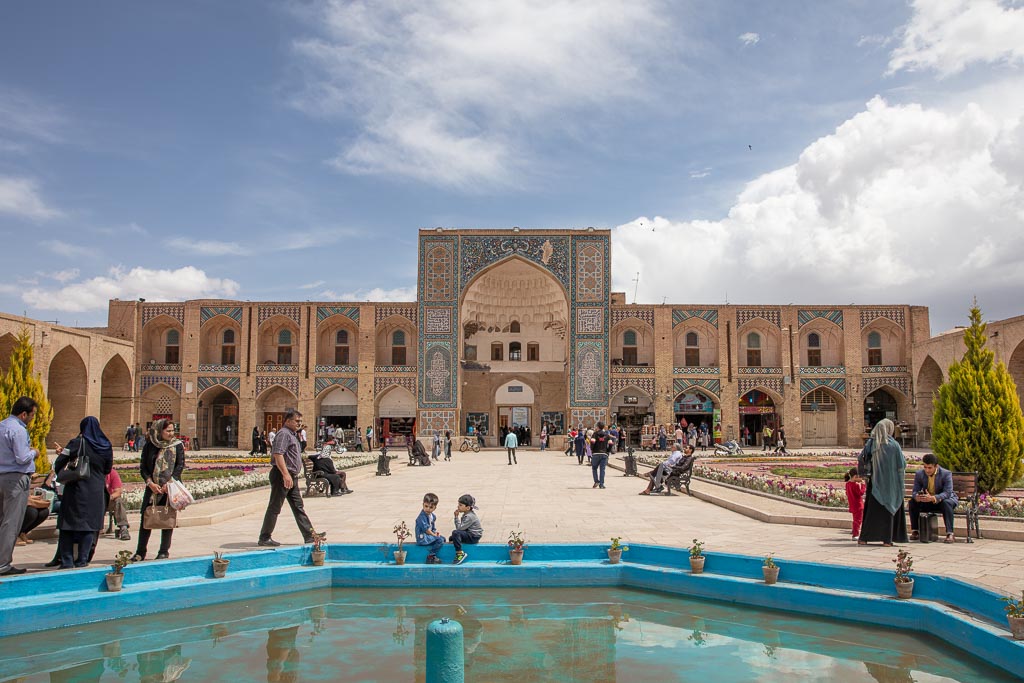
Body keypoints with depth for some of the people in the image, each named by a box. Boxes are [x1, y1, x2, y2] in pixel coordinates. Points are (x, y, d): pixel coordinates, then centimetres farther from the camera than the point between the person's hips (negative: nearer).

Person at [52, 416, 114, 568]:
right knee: (90, 524, 8)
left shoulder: (77, 443, -7)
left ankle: (67, 562, 4)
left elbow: (59, 464, -7)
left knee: (69, 523, 5)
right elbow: (108, 469, 11)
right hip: (96, 492, 3)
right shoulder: (106, 445, 3)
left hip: (76, 489, -3)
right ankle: (82, 560, 8)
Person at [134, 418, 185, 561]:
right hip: (152, 488, 1)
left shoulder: (177, 445, 0)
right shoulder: (149, 445, 4)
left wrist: (170, 482, -16)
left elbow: (180, 465, -5)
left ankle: (164, 552, 12)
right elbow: (143, 466, 3)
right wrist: (150, 482, -12)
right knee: (145, 518, 3)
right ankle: (140, 552, 13)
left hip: (170, 489, -1)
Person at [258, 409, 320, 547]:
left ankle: (309, 535, 13)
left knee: (298, 507, 10)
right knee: (274, 508, -2)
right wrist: (286, 474, -29)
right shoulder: (283, 434, -14)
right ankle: (264, 538, 7)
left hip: (291, 477, 10)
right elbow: (277, 454, -25)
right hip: (282, 476, -10)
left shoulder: (291, 435, 18)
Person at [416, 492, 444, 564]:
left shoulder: (433, 516, 10)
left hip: (430, 535, 10)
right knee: (440, 540, -18)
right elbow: (426, 529, -19)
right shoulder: (422, 516, -18)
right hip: (422, 537, -10)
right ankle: (430, 557, -11)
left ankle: (433, 556, 6)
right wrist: (434, 535, -12)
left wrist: (436, 533, -6)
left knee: (443, 538, 7)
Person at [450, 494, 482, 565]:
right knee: (451, 538, 16)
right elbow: (460, 528, 12)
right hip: (469, 534, 11)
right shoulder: (465, 514, 9)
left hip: (474, 537, -11)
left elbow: (459, 528, -23)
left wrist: (457, 517, -18)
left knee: (455, 533, -29)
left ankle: (460, 553, -25)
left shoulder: (469, 517, -22)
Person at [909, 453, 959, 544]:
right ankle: (915, 532, -11)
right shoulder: (919, 474, -9)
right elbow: (915, 491, -10)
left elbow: (947, 493, -29)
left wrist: (933, 498, -48)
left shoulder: (946, 474, -20)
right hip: (927, 502, 3)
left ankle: (950, 534, -35)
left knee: (946, 503, -37)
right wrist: (917, 497, -38)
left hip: (945, 499, -3)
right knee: (912, 502, -21)